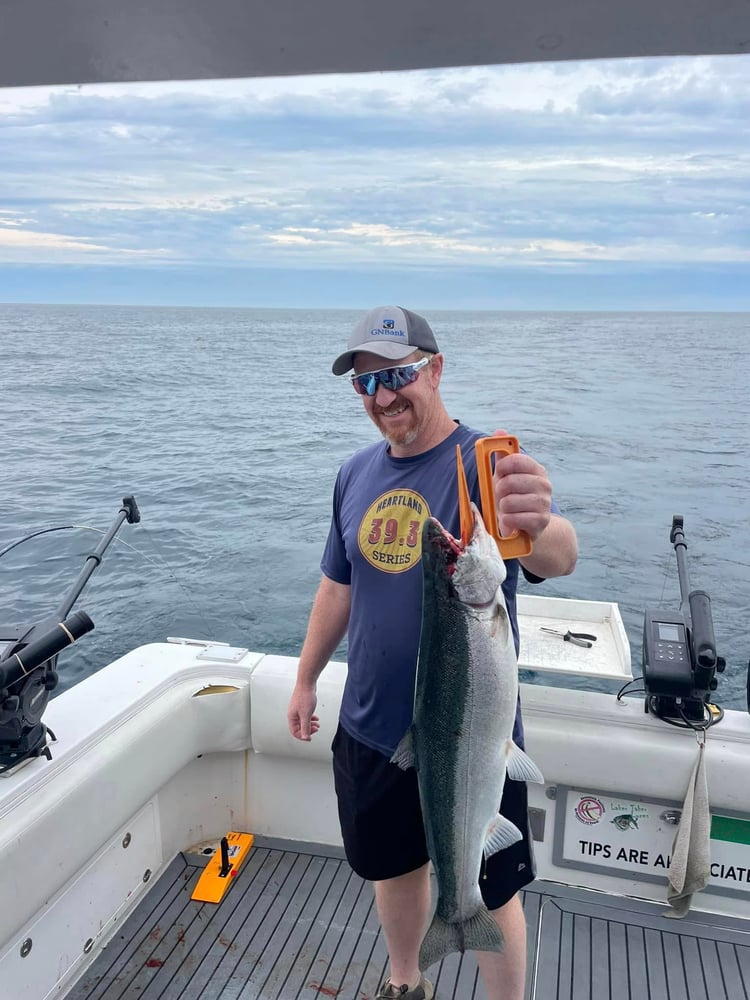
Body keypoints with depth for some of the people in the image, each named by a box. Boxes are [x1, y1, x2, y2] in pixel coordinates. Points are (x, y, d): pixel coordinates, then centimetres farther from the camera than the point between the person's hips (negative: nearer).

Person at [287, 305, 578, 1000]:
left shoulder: (485, 465, -17)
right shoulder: (357, 474, 1)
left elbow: (557, 558, -36)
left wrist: (541, 528, -59)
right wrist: (305, 680, 14)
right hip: (371, 729, 5)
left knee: (489, 895, 13)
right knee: (393, 868, 24)